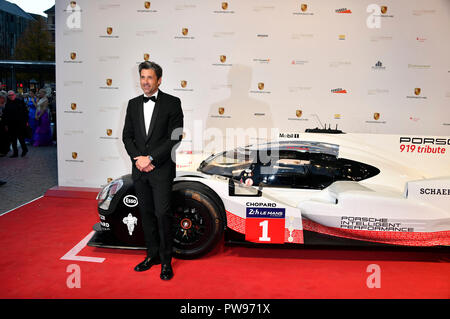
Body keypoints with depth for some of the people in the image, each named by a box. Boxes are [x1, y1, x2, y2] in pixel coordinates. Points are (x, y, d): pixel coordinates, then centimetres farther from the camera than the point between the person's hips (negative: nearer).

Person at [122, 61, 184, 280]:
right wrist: (138, 159, -6)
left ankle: (166, 261, 7)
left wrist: (151, 158, -13)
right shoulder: (133, 104, 12)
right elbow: (127, 136, 10)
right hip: (139, 170, 5)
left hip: (162, 169, -5)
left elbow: (175, 137, -10)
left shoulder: (172, 103, -3)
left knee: (162, 213, -6)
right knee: (146, 213, 12)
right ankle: (152, 255, 25)